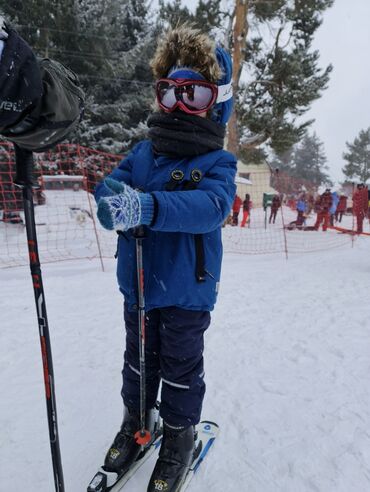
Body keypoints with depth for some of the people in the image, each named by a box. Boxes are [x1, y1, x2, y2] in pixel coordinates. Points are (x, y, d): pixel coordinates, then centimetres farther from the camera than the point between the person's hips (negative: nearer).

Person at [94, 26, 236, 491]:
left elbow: (212, 205, -27)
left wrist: (148, 206, -43)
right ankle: (136, 420, 48)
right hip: (137, 284, 4)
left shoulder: (218, 162, -8)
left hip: (186, 291, -3)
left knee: (180, 368, 15)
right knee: (139, 359, 22)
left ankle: (179, 435, 41)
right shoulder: (142, 152, 4)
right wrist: (113, 195, -31)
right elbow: (111, 183, -5)